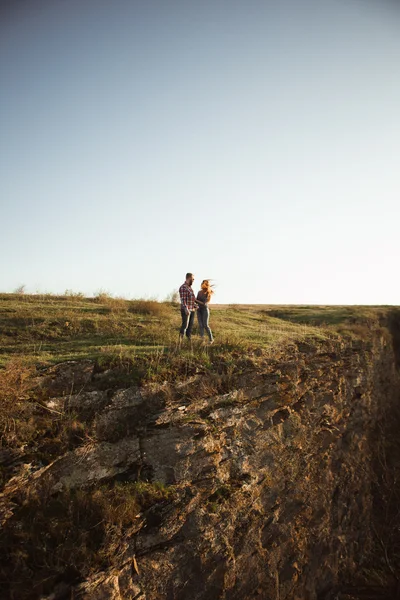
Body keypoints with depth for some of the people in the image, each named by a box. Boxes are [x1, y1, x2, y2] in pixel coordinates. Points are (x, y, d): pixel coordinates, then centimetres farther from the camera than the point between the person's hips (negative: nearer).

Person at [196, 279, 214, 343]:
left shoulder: (208, 294, -14)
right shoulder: (199, 292, 5)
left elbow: (204, 303, -20)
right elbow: (196, 301, 10)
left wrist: (196, 300, -17)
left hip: (205, 310, -5)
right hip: (199, 310, 5)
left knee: (205, 325, -8)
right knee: (200, 325, -1)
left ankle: (211, 339, 5)